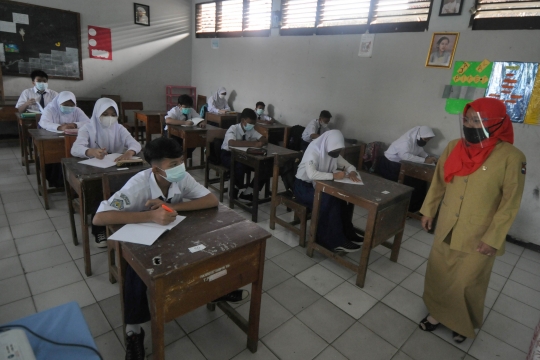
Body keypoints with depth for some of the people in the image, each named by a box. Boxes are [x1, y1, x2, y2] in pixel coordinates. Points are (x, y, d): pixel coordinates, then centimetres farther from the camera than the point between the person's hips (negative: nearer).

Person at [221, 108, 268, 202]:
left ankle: (249, 190, -7)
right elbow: (232, 143, -42)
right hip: (228, 154, -5)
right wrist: (253, 144, -46)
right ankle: (239, 189, -12)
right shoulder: (233, 129, -21)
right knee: (240, 165, -39)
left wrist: (259, 143, -31)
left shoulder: (251, 130, -2)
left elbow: (264, 140, -6)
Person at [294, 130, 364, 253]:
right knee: (330, 201, -30)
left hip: (320, 185, 8)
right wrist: (334, 176, -35)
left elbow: (349, 166, 9)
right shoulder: (313, 151, -24)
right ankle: (334, 240, -17)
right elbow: (312, 174, -39)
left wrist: (352, 172, -14)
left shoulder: (334, 153, 0)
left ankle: (346, 233, 2)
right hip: (304, 186, -7)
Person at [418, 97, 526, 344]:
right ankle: (438, 312, 40)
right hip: (446, 229, 4)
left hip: (478, 237, -4)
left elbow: (510, 204, -13)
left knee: (467, 282, 12)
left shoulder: (511, 157, -16)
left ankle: (465, 324, 39)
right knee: (438, 273, 15)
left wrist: (493, 238, -13)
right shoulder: (454, 147, -3)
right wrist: (428, 210, 10)